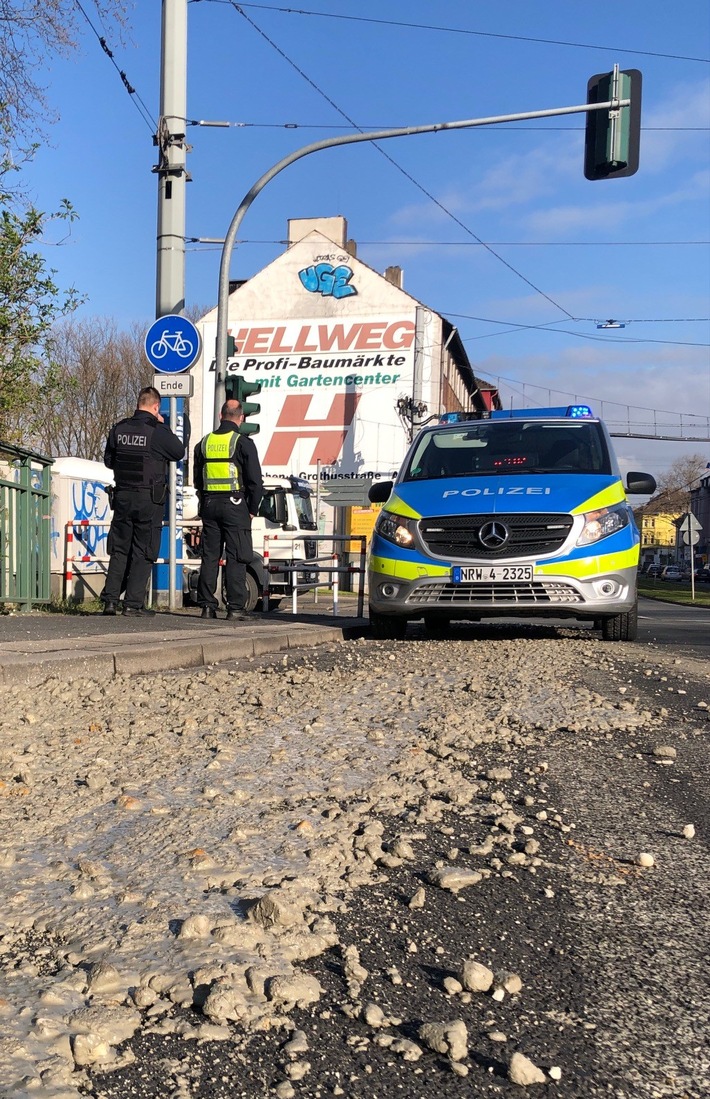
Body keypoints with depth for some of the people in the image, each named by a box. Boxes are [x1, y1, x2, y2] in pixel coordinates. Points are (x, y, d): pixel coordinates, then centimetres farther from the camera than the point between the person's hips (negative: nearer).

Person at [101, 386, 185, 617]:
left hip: (123, 496, 5)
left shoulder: (118, 429, 5)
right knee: (143, 552, 1)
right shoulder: (157, 431, -11)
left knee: (119, 550, 13)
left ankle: (110, 598, 10)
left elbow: (108, 460, 13)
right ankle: (133, 603, 1)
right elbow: (179, 452, 2)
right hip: (149, 499, -4)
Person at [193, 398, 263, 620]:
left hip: (209, 505, 5)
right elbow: (255, 481, -8)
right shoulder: (243, 443, -7)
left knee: (209, 556, 8)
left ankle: (207, 605, 9)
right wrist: (252, 510, 2)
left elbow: (198, 480, 15)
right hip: (234, 504, -5)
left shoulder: (204, 443, 10)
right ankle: (236, 607, -3)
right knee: (236, 558, -2)